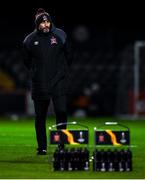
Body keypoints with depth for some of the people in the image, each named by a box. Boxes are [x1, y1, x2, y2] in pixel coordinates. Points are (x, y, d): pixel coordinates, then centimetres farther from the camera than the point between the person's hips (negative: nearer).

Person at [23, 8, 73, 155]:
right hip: (39, 84, 1)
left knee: (61, 111, -13)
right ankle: (42, 147, 15)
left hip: (59, 81, -1)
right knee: (40, 116, 6)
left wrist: (61, 70, 10)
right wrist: (36, 73, 10)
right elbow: (27, 60, 14)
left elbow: (69, 56, 11)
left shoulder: (60, 36, 0)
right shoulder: (30, 40, 0)